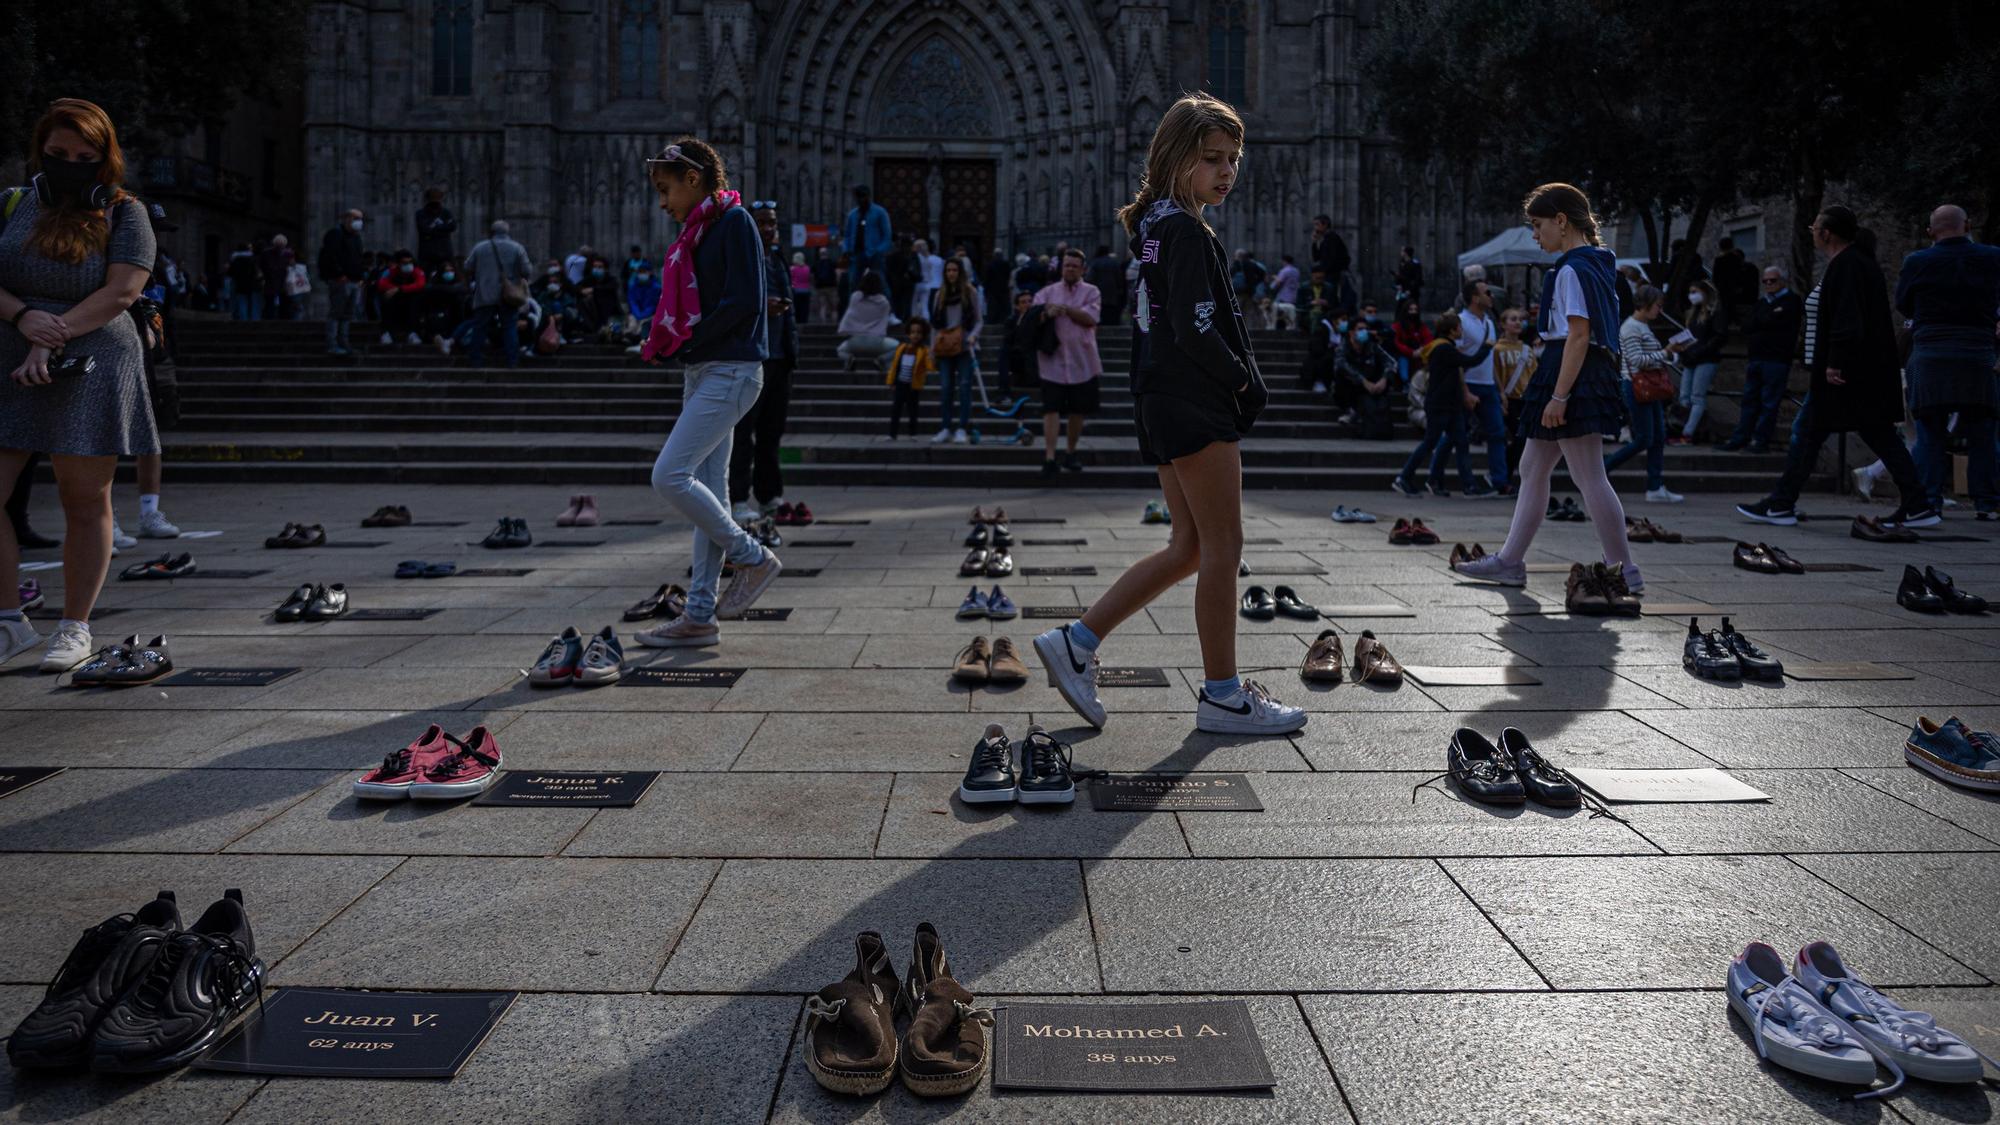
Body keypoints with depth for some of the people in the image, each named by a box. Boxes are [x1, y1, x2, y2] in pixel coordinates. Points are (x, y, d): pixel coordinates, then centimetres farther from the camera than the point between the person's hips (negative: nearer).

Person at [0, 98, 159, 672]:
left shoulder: (125, 214, 2)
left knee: (85, 502, 2)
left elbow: (120, 291, -10)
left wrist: (53, 341, -17)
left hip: (89, 372, -3)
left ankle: (75, 626, 15)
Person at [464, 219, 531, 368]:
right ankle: (513, 360, 3)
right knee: (510, 327, 5)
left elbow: (467, 268, 4)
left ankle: (476, 360, 11)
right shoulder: (517, 248, -3)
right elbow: (527, 271, -8)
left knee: (480, 327, 8)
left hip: (485, 295, 1)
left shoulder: (479, 248, 1)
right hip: (507, 296, 0)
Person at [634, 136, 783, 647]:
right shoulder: (697, 229, 19)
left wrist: (685, 340, -11)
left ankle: (752, 557, 2)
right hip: (703, 372, 9)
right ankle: (700, 615, 11)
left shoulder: (734, 220, -8)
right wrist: (664, 342, 4)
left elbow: (743, 302, -17)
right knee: (707, 488, 8)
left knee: (670, 476, -15)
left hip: (730, 371, -9)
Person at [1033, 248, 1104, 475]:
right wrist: (1047, 313, -19)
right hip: (1053, 361, 0)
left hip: (1082, 363, 1)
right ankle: (1049, 457, -14)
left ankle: (1071, 453, 24)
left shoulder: (1091, 292, 5)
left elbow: (1090, 319, -10)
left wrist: (1064, 308, -13)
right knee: (1051, 409, -9)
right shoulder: (1048, 291, 9)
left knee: (1078, 411, 9)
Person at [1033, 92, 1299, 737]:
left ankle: (1076, 642, 12)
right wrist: (1245, 383, -7)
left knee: (1189, 548, 14)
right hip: (1196, 402, -10)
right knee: (1222, 549, -2)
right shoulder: (1187, 231, -13)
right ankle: (1223, 697, 7)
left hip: (1163, 401, 10)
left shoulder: (1154, 226, 17)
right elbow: (1196, 330, -21)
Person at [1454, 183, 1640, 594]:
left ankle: (1624, 572, -3)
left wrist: (1558, 395, -23)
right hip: (1592, 374, 11)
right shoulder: (1595, 264, 17)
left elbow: (1579, 335, -20)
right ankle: (1510, 561, 21)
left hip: (1573, 375, -11)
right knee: (1532, 468, 14)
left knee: (1589, 477, -8)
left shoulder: (1573, 269, -14)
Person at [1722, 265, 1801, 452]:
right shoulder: (1760, 303, 22)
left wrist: (1757, 324, -3)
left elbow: (1777, 323, -14)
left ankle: (1761, 440, -2)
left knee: (1769, 402, -4)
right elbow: (1747, 329, 9)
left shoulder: (1792, 301, 2)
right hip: (1755, 358, 6)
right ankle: (1741, 436, 12)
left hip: (1776, 359, -6)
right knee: (1749, 399, 8)